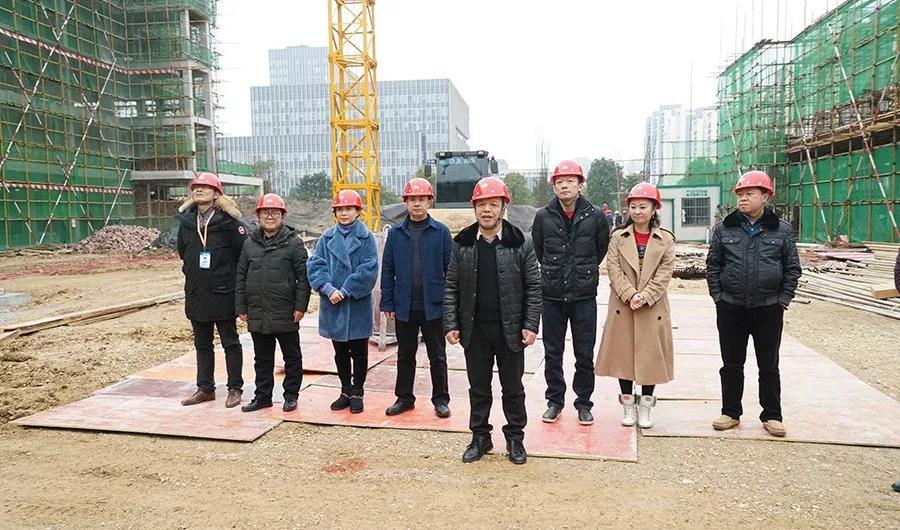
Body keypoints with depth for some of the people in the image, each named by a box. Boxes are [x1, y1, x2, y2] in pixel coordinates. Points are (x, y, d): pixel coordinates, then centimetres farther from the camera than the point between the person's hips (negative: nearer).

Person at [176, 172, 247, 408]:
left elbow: (243, 252, -10)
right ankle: (205, 388, 25)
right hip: (195, 293, 6)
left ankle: (235, 389, 14)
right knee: (202, 344, 14)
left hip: (223, 293, -6)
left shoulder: (228, 220, -11)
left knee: (230, 342, 5)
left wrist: (228, 274, -3)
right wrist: (194, 270, 15)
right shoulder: (186, 220, 7)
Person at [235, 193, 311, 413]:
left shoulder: (293, 242, -4)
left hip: (285, 314, -4)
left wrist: (300, 306, -12)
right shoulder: (250, 243, 9)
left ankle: (291, 395, 22)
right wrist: (241, 307, 7)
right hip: (257, 314, 4)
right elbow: (241, 277, 12)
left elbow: (303, 277, -6)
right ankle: (262, 396, 26)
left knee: (292, 357, 9)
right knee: (262, 359, 14)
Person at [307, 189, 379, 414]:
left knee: (359, 353, 8)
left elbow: (368, 270, -13)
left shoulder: (366, 238, -3)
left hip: (358, 305, -3)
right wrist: (329, 289, -17)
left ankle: (357, 393, 20)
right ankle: (345, 392, 27)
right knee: (340, 353, 14)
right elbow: (315, 265, -2)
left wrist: (345, 291, -17)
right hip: (333, 306, 3)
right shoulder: (327, 238, 6)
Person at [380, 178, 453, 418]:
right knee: (405, 355, 14)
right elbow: (387, 270, 4)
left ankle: (440, 400, 22)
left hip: (433, 306, -2)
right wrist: (388, 303, 0)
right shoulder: (396, 233, 4)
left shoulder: (441, 232, -2)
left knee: (437, 356, 9)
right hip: (404, 307, 2)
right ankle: (404, 398, 28)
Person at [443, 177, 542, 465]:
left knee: (513, 387, 11)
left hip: (510, 330, -1)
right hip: (474, 330, 2)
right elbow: (451, 287, 3)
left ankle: (515, 438, 27)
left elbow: (533, 287, -3)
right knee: (478, 387, 13)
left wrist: (531, 325, -8)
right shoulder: (462, 244, 1)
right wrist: (451, 324, -3)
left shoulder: (521, 244, -5)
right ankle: (480, 437, 28)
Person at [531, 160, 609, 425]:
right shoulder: (543, 217, -1)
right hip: (552, 296, 1)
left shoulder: (595, 216, -3)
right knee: (552, 354, 10)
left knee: (585, 355, 7)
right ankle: (555, 400, 25)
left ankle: (583, 403, 22)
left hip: (584, 296, -1)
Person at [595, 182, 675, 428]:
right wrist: (631, 295, -16)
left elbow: (664, 273, -4)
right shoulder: (618, 237, 4)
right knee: (624, 354, 5)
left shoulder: (666, 239, 3)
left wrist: (645, 296, -16)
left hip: (653, 308, 0)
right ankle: (628, 405, 20)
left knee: (650, 354, 5)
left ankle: (645, 406, 19)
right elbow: (614, 270, -4)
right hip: (623, 307, 1)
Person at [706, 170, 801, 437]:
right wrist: (718, 296, -1)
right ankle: (731, 412, 22)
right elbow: (713, 265, 5)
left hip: (769, 309, -1)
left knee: (769, 366, 10)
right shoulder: (724, 228, 2)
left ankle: (771, 416, 23)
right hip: (731, 308, 1)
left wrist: (783, 300, -1)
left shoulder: (782, 229, 1)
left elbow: (792, 268, 5)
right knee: (731, 365, 10)